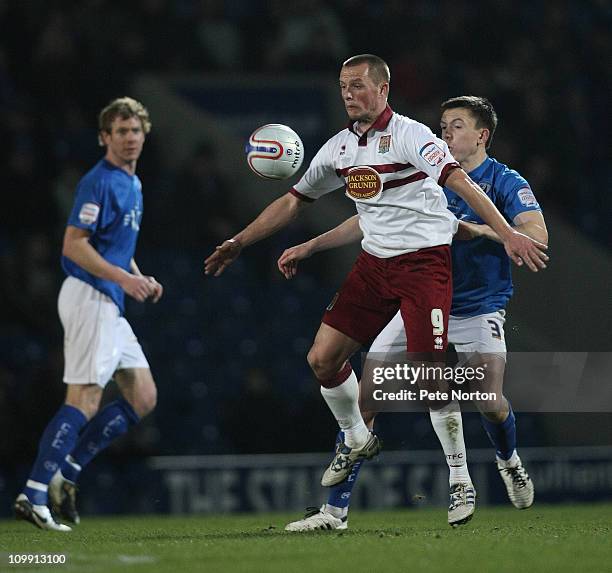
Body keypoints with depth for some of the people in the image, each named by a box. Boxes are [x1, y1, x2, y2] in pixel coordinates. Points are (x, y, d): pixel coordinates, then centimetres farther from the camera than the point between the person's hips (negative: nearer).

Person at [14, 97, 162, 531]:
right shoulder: (99, 182, -12)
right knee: (85, 401, -14)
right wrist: (123, 278, -23)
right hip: (89, 297, -10)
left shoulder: (133, 184, 18)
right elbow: (74, 244, -18)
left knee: (143, 398, 8)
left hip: (110, 306, 10)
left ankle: (66, 473, 10)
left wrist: (140, 279, 13)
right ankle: (34, 495, -15)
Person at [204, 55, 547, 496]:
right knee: (322, 358, 1)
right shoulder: (340, 146, 9)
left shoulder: (409, 135, -13)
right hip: (374, 262, 7)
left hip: (424, 259, -7)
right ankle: (357, 441, 26)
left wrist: (508, 234, -34)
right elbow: (294, 201, 20)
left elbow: (460, 182, -23)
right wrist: (238, 243, 18)